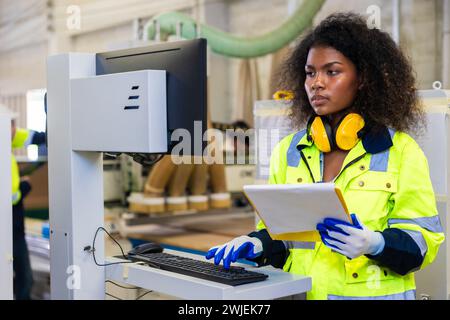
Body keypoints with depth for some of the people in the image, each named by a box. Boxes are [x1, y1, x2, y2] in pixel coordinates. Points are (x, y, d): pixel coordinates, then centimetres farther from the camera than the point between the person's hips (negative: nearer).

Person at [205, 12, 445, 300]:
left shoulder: (401, 151, -1)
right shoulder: (288, 150, 8)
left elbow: (423, 240, -3)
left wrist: (375, 244, -19)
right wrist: (259, 244, -8)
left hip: (370, 292, -2)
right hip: (296, 292, 2)